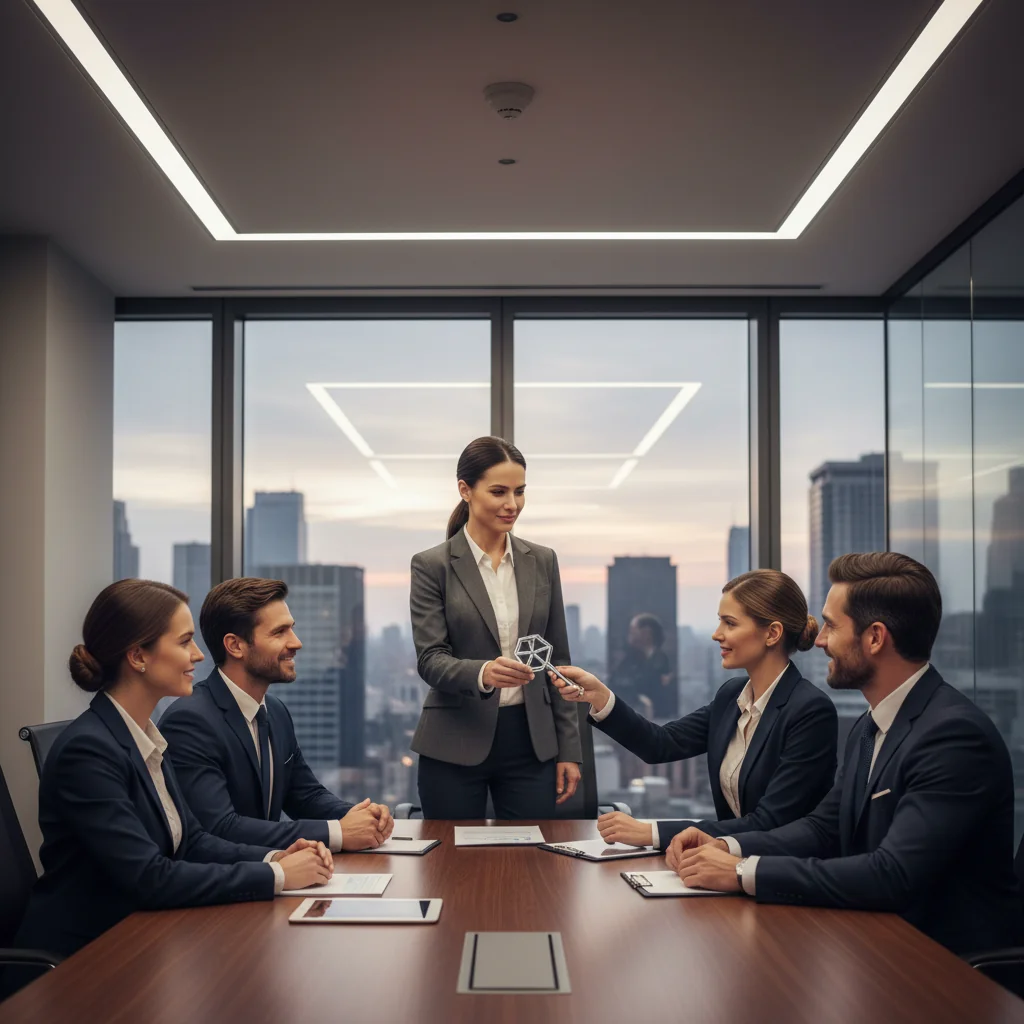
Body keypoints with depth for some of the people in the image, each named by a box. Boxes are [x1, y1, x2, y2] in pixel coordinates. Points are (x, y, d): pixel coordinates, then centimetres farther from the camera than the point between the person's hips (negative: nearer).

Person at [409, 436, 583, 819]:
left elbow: (558, 659, 10)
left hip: (530, 743, 3)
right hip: (455, 746, -3)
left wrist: (569, 750, 6)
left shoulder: (542, 561, 8)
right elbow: (429, 659, -10)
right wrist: (482, 673, -30)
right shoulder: (432, 566, -3)